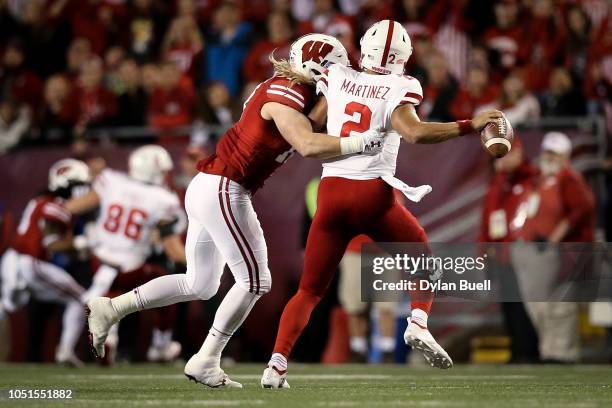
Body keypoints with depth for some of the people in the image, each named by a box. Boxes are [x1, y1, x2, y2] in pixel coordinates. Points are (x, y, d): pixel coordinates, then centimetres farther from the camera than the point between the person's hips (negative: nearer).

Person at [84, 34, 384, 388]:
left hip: (206, 188, 10)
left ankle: (111, 308, 15)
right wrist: (360, 143, -23)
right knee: (255, 280, -3)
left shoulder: (288, 91, 14)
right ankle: (206, 361, 0)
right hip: (223, 190, -10)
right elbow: (308, 145, -27)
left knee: (200, 285, 17)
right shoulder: (285, 95, -15)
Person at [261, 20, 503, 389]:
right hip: (373, 194, -3)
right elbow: (414, 132, -19)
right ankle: (419, 322, -4)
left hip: (331, 193, 3)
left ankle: (278, 362, -5)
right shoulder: (399, 88, -3)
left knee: (311, 290, 12)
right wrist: (471, 126, -15)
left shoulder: (337, 78, 7)